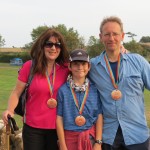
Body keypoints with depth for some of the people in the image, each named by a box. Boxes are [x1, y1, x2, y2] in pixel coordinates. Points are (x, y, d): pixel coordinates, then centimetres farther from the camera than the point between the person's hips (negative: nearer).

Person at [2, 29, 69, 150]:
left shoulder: (66, 69, -2)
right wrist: (10, 110, -21)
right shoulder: (29, 66, -8)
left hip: (57, 127, 2)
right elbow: (17, 93, -6)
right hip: (33, 127, -2)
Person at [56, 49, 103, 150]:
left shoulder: (95, 89, -2)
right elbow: (59, 117, -4)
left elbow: (99, 116, -1)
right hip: (70, 137, -1)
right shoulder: (63, 90, -6)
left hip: (91, 137, 1)